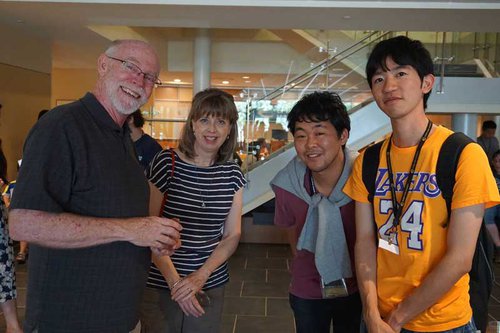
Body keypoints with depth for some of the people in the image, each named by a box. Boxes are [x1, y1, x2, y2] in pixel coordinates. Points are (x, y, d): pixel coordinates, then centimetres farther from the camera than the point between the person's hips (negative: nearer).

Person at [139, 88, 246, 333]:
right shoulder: (166, 163, -10)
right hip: (160, 287, -3)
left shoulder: (232, 175, 1)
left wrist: (201, 276, -10)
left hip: (211, 287, 3)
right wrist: (175, 281, -14)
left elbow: (232, 235, 2)